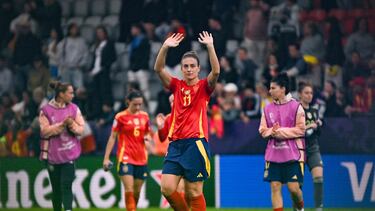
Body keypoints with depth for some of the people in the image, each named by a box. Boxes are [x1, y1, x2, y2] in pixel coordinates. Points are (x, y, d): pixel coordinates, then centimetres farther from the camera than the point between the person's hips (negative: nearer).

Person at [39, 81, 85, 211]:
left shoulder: (74, 109, 4)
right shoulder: (46, 110, -4)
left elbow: (81, 129, 3)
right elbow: (45, 131, -10)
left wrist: (72, 124, -17)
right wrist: (62, 124, -19)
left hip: (69, 154, 0)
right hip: (53, 155, 0)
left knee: (66, 186, -12)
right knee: (56, 189, 9)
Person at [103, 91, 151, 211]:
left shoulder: (144, 116, 8)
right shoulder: (121, 117, -4)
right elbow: (112, 137, -1)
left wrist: (147, 137, -4)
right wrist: (106, 158, -4)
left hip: (141, 159, 5)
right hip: (126, 158, -5)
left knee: (137, 191, 8)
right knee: (129, 190, -15)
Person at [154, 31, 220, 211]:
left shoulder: (204, 86, 5)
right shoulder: (176, 86, 13)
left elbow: (216, 71, -15)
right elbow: (158, 69, 0)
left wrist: (210, 46, -22)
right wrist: (165, 47, -13)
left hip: (196, 142, -4)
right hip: (176, 142, 4)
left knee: (194, 192, -4)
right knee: (167, 188, -7)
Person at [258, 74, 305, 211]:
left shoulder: (295, 106, -3)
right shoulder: (268, 108, 9)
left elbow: (300, 130, -7)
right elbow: (262, 130, 9)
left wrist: (280, 131, -13)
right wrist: (272, 131, -12)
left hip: (293, 155, -4)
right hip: (273, 155, 4)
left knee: (293, 188, -6)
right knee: (275, 186, -3)